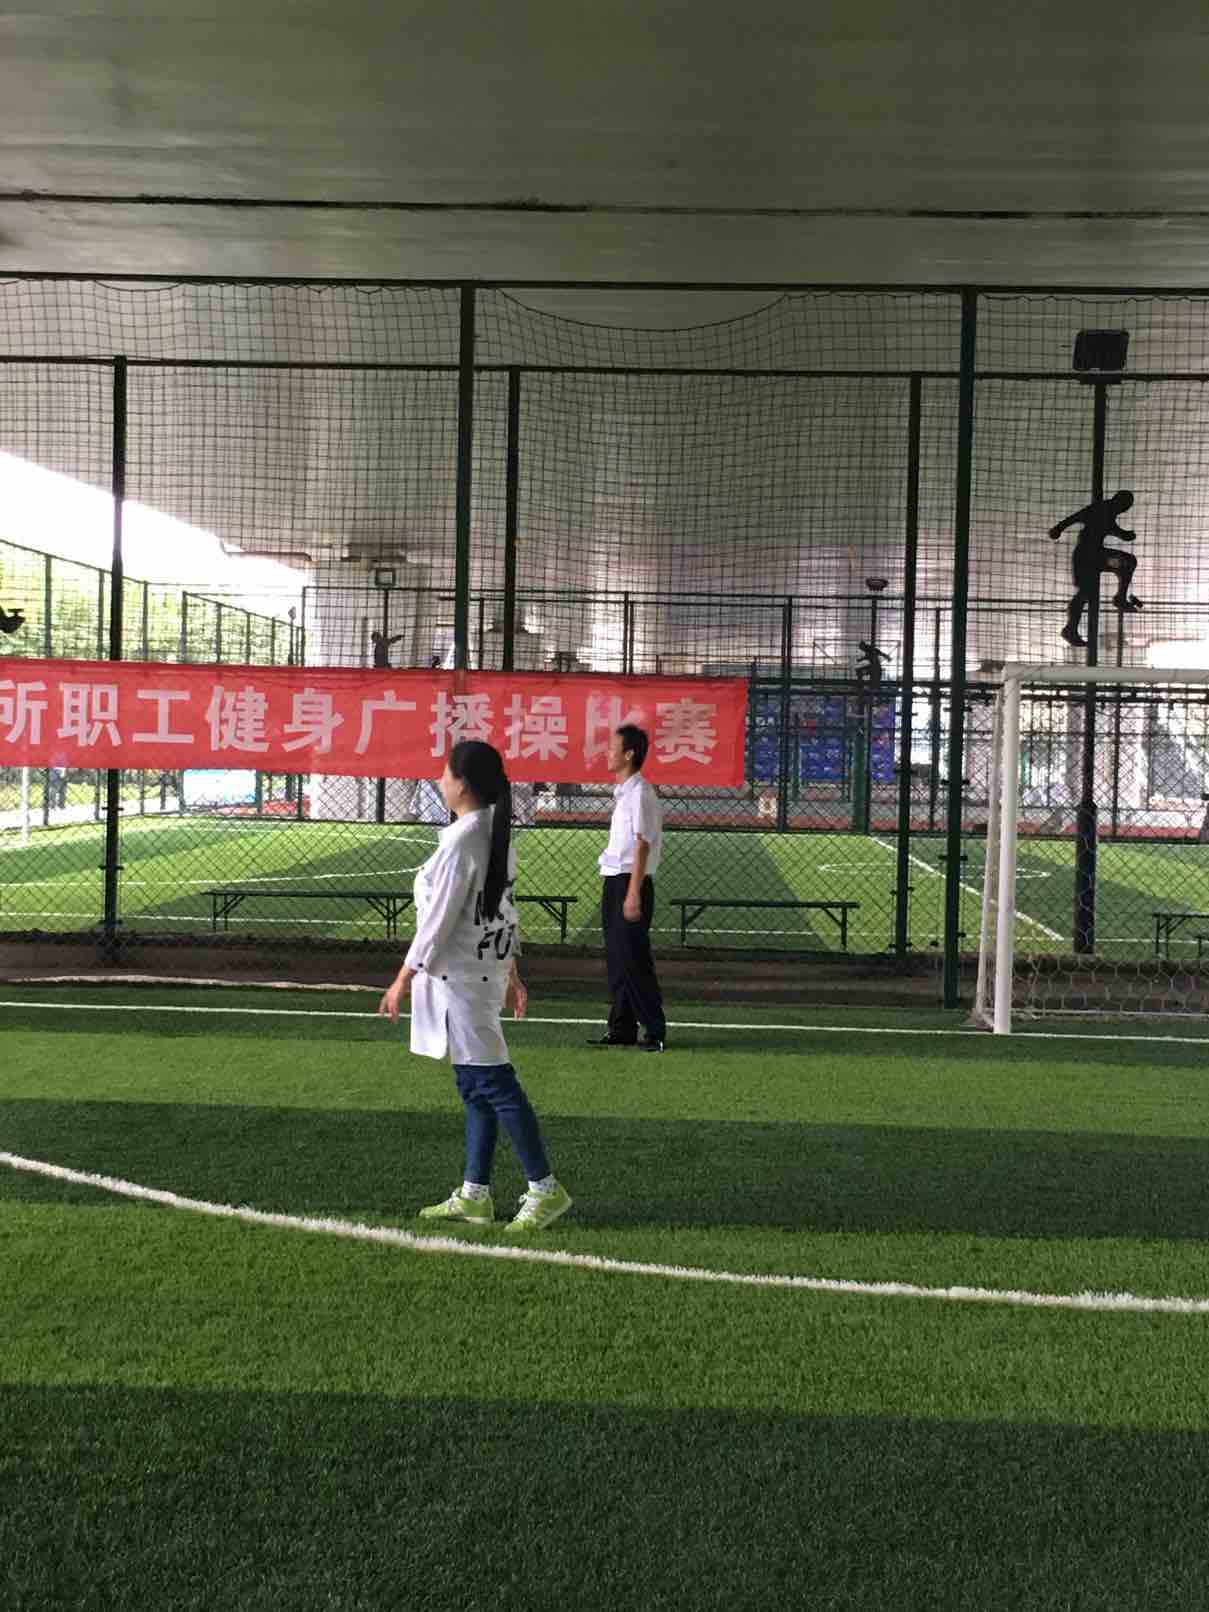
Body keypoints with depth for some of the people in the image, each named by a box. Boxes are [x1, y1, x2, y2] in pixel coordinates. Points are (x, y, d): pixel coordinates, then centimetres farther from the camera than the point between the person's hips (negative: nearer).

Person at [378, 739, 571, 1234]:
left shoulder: (461, 841, -19)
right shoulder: (498, 835, 9)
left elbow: (438, 919, -18)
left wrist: (403, 980, -11)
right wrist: (510, 971, 24)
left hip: (459, 978, -10)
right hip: (488, 970, 10)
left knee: (491, 1083, -5)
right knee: (475, 1087, 13)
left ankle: (545, 1188, 0)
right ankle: (474, 1195, 20)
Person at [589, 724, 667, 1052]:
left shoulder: (639, 792, -12)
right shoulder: (622, 792, 16)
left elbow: (642, 845, -17)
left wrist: (633, 893, -21)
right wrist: (613, 890, 17)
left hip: (630, 882, -9)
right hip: (613, 881, 9)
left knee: (633, 960, -7)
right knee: (617, 960, 11)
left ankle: (655, 1032, 0)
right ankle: (622, 1029, 17)